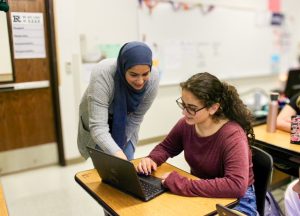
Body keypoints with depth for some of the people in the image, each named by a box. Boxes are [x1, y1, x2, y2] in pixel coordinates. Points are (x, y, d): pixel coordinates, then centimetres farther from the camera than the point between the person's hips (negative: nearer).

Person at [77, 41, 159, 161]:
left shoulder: (153, 79, -28)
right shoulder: (102, 74, -38)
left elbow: (136, 117, -15)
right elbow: (98, 126, -40)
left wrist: (121, 143, -11)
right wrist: (117, 153, -54)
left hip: (125, 122, 3)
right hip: (98, 119, -2)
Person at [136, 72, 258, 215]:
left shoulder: (232, 135, -27)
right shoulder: (186, 124, -10)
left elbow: (237, 186, -36)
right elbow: (165, 147, 8)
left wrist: (183, 186, -37)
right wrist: (151, 159, -14)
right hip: (198, 195, 5)